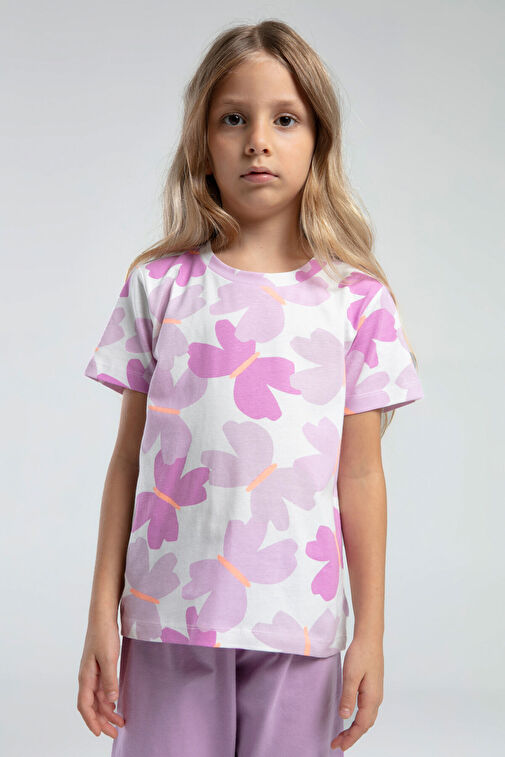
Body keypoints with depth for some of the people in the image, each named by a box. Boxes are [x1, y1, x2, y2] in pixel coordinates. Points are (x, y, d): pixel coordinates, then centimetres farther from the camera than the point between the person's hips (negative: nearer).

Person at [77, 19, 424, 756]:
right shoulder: (160, 286, 3)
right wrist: (102, 614, 4)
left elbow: (361, 477, 2)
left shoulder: (357, 300, 1)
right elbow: (129, 459, 4)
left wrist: (371, 633, 2)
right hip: (168, 612, 0)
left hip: (297, 621, 0)